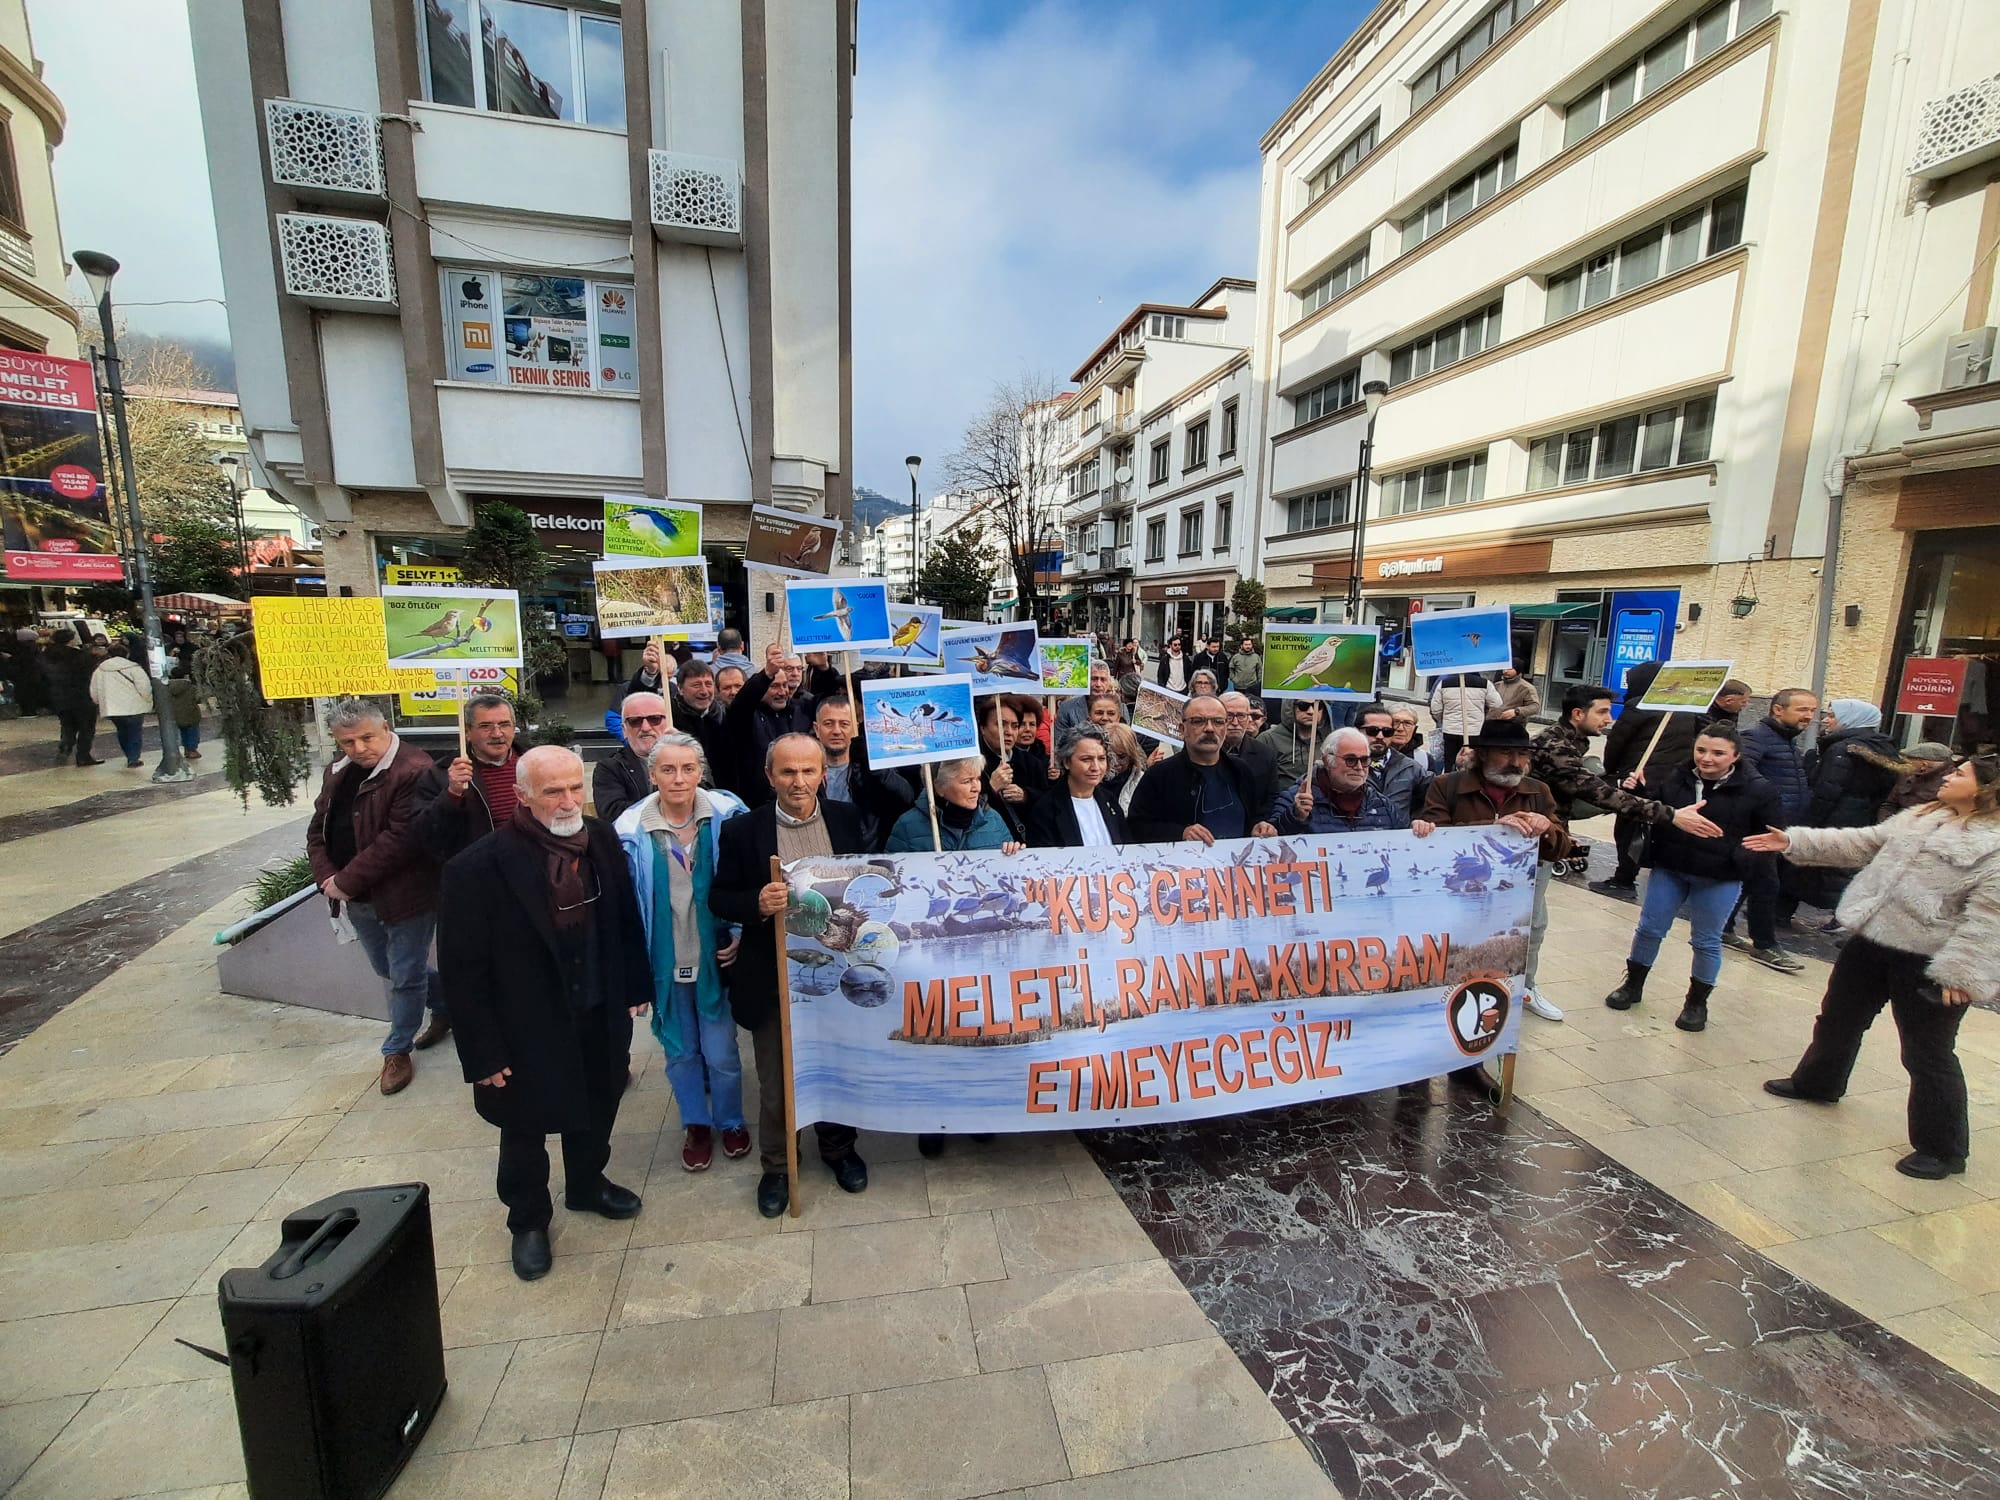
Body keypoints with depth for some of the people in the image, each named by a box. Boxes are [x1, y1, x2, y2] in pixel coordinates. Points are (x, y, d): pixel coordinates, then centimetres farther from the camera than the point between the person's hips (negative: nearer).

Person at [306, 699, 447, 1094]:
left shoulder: (414, 772, -21)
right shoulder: (338, 772, 7)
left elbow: (400, 839, -25)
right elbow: (318, 829, 11)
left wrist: (346, 881, -20)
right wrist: (326, 877, -6)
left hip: (404, 896, -8)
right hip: (357, 900, 9)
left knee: (404, 977, 7)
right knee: (389, 971, 22)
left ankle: (397, 1050, 27)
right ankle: (447, 1007, 43)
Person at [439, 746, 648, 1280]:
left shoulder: (602, 840, -10)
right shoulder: (478, 868, -24)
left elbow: (625, 919, 2)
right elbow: (462, 972, -17)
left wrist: (635, 987, 5)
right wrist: (484, 1054, -13)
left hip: (600, 1018, 4)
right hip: (527, 1031, -4)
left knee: (596, 1112, 25)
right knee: (525, 1129, 20)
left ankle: (587, 1185, 53)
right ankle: (528, 1220, 47)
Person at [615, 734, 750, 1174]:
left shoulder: (727, 815, -11)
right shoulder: (631, 829, -10)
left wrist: (739, 935, -9)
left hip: (715, 955, -1)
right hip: (664, 961, 1)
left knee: (721, 1052, 8)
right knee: (680, 1052, 18)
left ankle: (730, 1120, 36)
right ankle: (695, 1124, 42)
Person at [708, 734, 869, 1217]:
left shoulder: (846, 820, -4)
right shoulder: (743, 830, -9)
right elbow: (719, 899, -5)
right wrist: (757, 905, -24)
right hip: (773, 978, -1)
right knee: (775, 1081, 15)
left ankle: (839, 1148, 45)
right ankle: (776, 1165, 39)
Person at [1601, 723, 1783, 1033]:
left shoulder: (1757, 790, -9)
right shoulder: (1673, 779, -4)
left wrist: (1739, 857, -16)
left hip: (1719, 880, -2)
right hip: (1668, 870, 2)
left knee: (1706, 942, 9)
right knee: (1649, 929, 10)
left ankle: (1697, 1002, 27)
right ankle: (1633, 985, 28)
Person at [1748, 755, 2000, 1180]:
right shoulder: (1920, 818, 8)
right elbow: (1861, 843, 13)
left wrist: (1957, 971, -23)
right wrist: (1794, 842, 5)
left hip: (1927, 961, -7)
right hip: (1872, 940, 7)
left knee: (1927, 1054, 4)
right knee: (1839, 1017, 21)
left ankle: (1943, 1148, 20)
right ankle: (1816, 1082, 42)